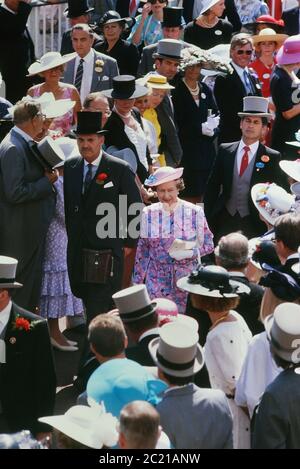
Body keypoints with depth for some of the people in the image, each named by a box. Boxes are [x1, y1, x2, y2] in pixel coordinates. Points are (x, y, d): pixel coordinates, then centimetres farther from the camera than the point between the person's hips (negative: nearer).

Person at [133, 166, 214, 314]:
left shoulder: (195, 212, -2)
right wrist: (137, 280, 10)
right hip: (157, 283, 1)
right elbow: (143, 249, 10)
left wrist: (190, 252, -13)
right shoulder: (148, 213, 3)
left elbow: (208, 244, 4)